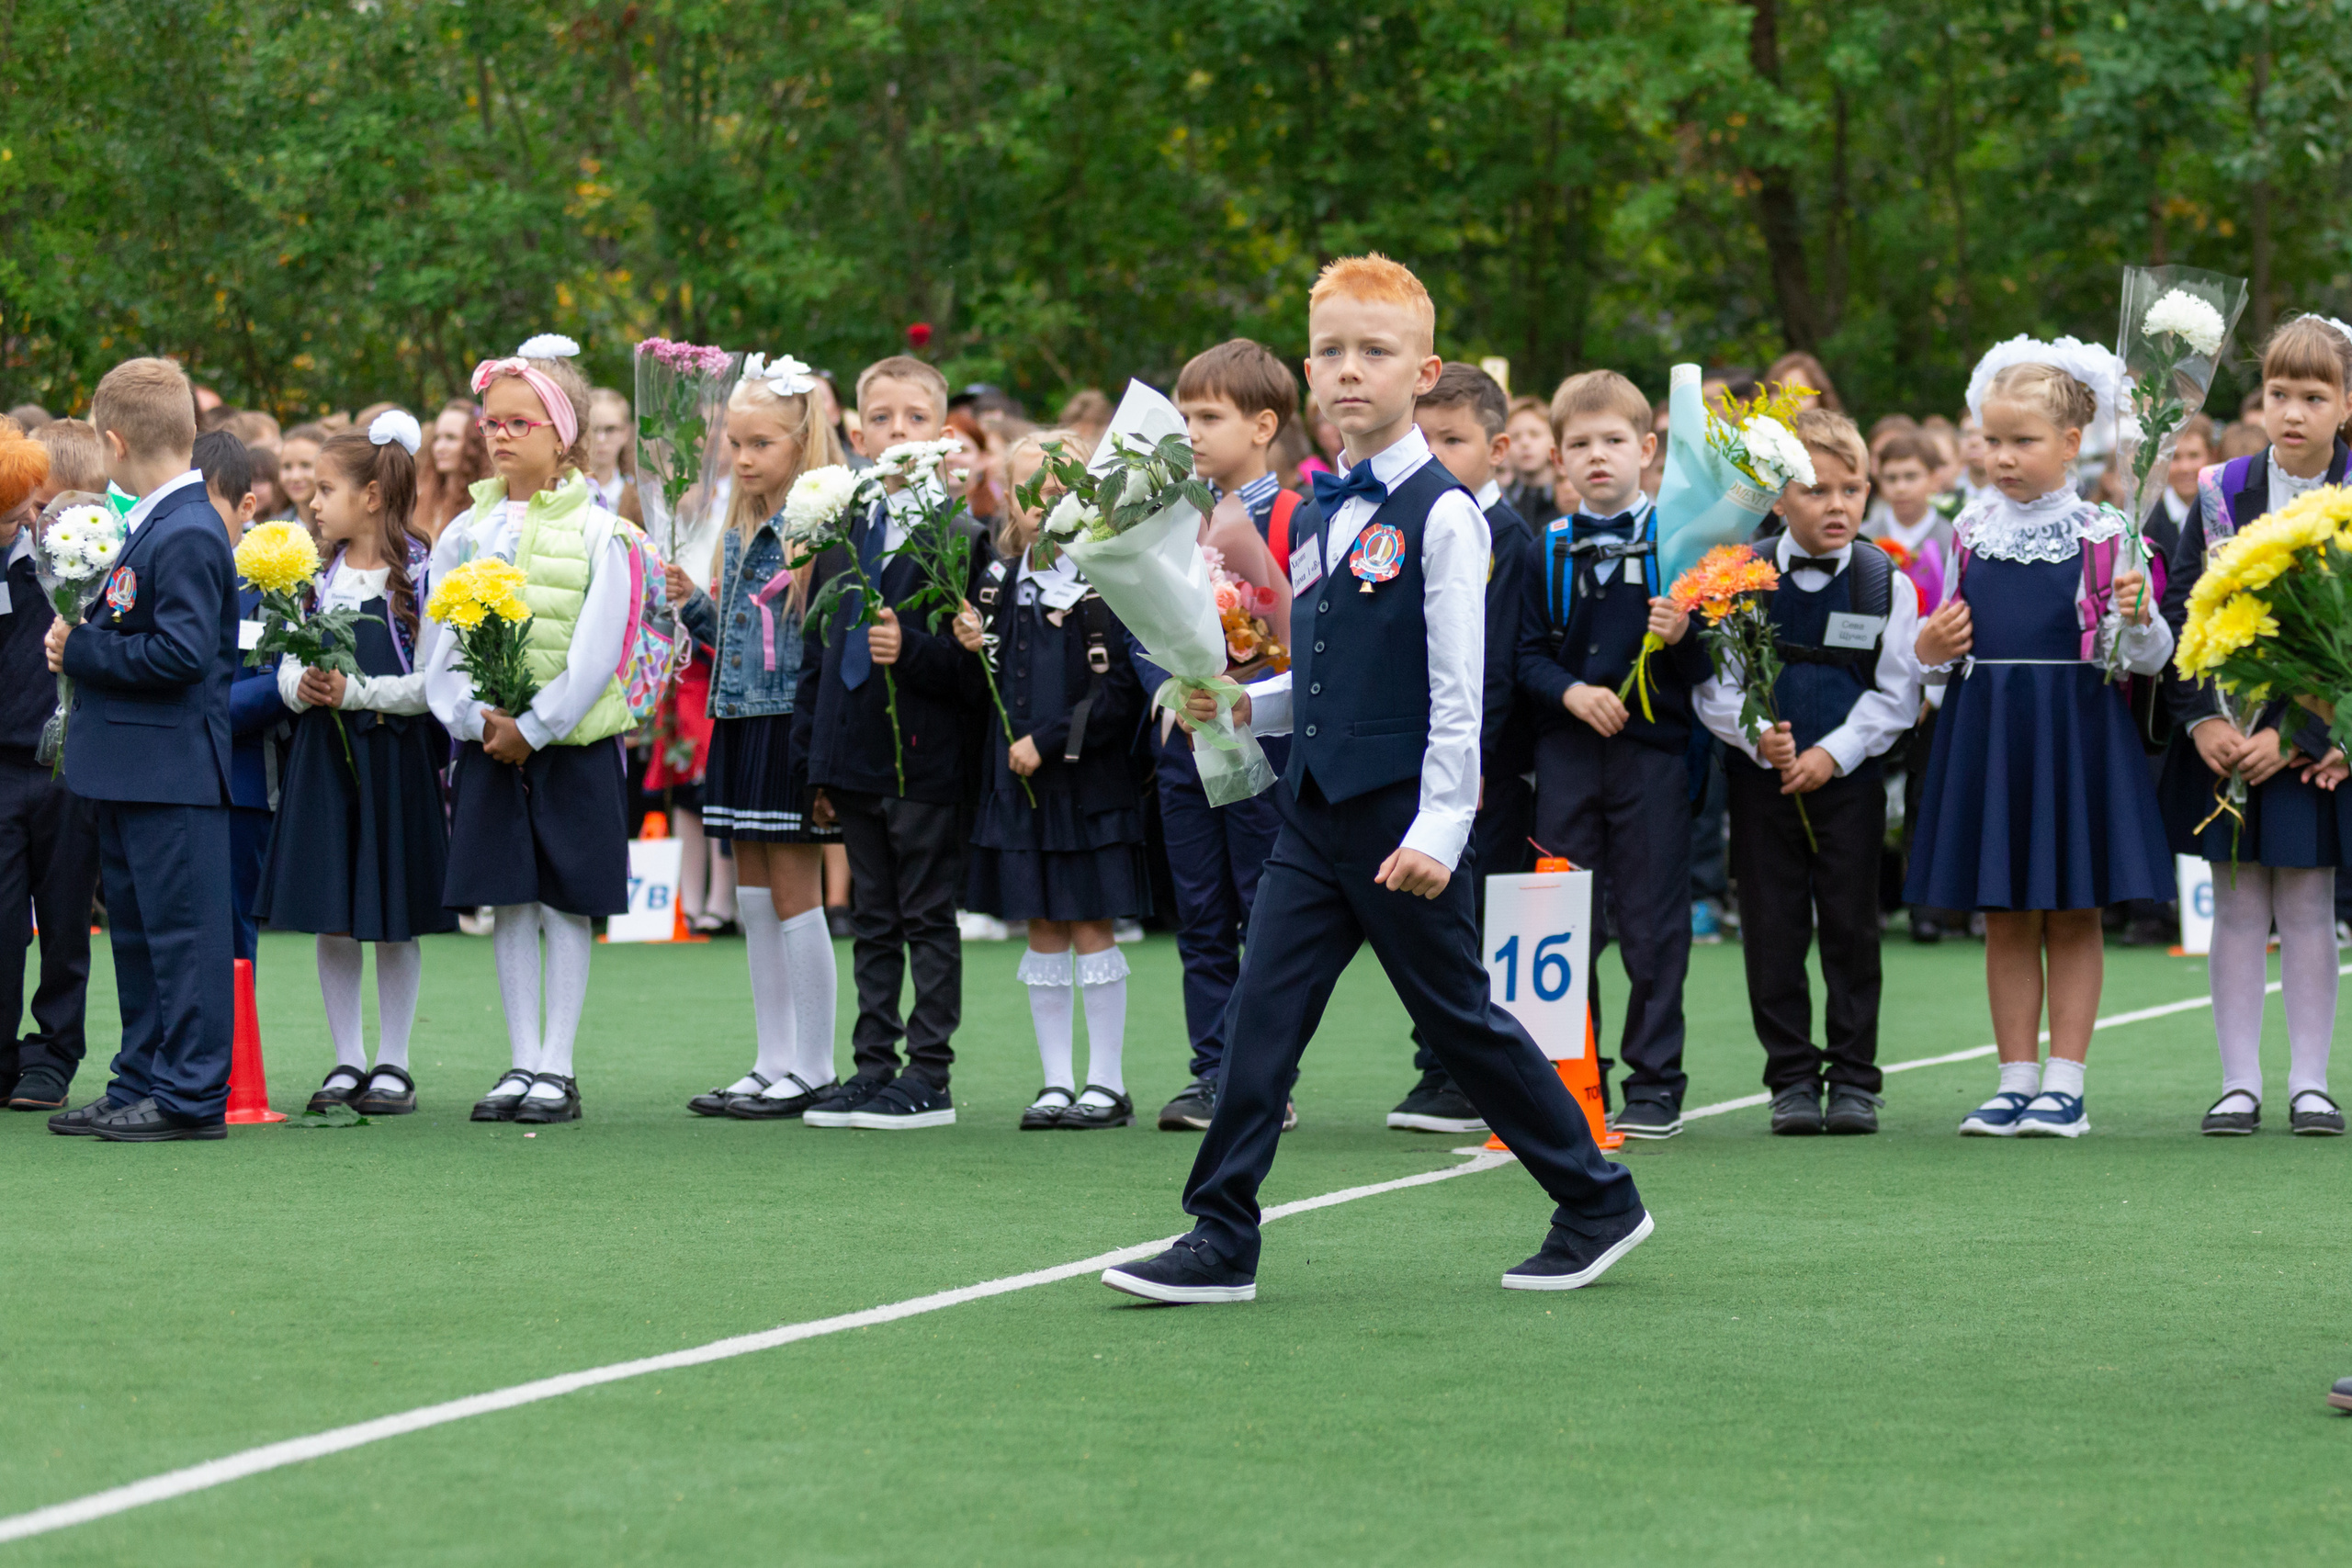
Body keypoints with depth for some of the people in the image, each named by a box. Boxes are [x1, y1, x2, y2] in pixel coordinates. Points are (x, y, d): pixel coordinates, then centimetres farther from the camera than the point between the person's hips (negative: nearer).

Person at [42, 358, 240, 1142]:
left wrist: (82, 652, -17)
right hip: (129, 768, 10)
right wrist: (82, 641, 6)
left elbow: (181, 651, -25)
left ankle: (192, 1096, -1)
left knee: (182, 931, -5)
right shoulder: (151, 526, 14)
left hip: (173, 769, -10)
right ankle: (143, 1082, 23)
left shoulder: (189, 536, -18)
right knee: (136, 931, 15)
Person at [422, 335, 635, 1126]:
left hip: (574, 744, -3)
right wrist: (477, 720, -12)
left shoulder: (597, 534, -4)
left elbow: (596, 653, -10)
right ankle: (522, 1064, 11)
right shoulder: (465, 532, 6)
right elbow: (437, 646, 3)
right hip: (487, 745, 3)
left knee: (567, 906, 0)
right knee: (509, 907, 5)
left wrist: (533, 728, -15)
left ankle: (557, 1067, 5)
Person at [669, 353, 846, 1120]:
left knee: (793, 893, -4)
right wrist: (693, 604, 6)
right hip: (740, 724, 8)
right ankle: (772, 1065, 16)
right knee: (754, 898, 10)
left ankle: (813, 1071, 3)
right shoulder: (738, 531, 15)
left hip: (792, 725, -8)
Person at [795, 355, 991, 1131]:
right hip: (854, 758, 6)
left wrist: (911, 648, -28)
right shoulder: (839, 537, 12)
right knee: (873, 921, 12)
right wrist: (814, 759, 12)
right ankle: (873, 1067, 17)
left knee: (929, 919, 0)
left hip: (925, 758, -6)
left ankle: (929, 1077, 4)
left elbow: (971, 655, -11)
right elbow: (816, 649, 15)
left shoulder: (961, 539, -5)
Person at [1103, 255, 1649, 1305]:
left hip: (1401, 816, -7)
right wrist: (1243, 704, 6)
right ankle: (1220, 1241, 1)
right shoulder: (1323, 516, 12)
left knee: (1458, 1016, 3)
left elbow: (1457, 690, -14)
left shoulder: (1440, 514, -11)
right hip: (1315, 810, 7)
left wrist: (1438, 829, -19)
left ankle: (1600, 1204, 17)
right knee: (1261, 1012, -1)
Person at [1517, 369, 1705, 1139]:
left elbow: (1707, 661, 1)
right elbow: (1527, 656, 6)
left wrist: (1681, 637, -20)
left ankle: (1655, 1083, 8)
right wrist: (1572, 692, -12)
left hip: (1653, 750, -2)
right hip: (1566, 752, 2)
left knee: (1653, 925, 0)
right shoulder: (1549, 550, 9)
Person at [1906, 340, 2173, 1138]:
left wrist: (2139, 617, -23)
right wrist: (1930, 649, -3)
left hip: (2074, 731, -4)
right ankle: (2017, 1077, 14)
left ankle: (2065, 1080, 8)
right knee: (2004, 919, 7)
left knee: (2072, 916, 3)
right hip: (1985, 731, 4)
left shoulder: (2099, 535, -4)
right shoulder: (1971, 532, 7)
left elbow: (2143, 656, -3)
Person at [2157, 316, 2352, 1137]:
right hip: (2224, 734, 2)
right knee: (2237, 910, 4)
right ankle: (2238, 1083, 9)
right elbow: (2179, 613, 0)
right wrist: (2202, 720, -11)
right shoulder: (2221, 494, 0)